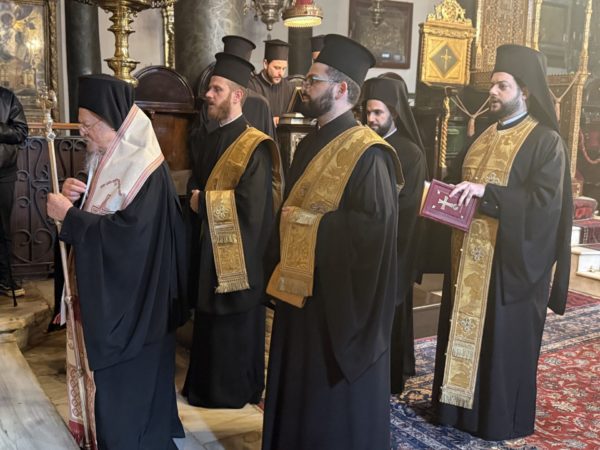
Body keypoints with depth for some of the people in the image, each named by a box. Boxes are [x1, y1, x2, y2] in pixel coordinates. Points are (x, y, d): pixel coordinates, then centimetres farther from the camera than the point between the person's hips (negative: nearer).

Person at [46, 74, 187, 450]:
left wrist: (68, 215, -20)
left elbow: (129, 230, -26)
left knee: (130, 379, 5)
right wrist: (72, 196, -4)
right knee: (106, 372, 18)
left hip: (131, 296, -8)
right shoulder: (104, 160, 8)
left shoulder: (145, 169, -18)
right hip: (102, 289, 8)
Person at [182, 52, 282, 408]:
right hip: (211, 250, 8)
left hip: (237, 255, -8)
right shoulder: (215, 139, 10)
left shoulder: (255, 147, -17)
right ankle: (209, 385, 34)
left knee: (234, 327, 6)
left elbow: (250, 208, -25)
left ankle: (234, 390, 24)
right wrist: (198, 198, -5)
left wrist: (203, 201, -13)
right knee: (211, 324, 18)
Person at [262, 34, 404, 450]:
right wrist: (282, 252, 5)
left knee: (339, 398, 9)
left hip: (339, 295, -8)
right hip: (301, 287, 9)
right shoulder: (311, 144, 10)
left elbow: (375, 226, -22)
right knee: (301, 387, 20)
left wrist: (316, 225, -18)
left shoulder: (368, 153, -17)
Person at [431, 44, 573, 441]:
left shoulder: (546, 140, -9)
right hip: (471, 255, 7)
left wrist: (487, 193, -24)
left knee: (504, 338, 3)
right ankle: (459, 403, 28)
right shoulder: (484, 136, 14)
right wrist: (452, 196, 2)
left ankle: (502, 417, 19)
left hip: (511, 260, -7)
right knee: (464, 330, 13)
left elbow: (545, 201, -19)